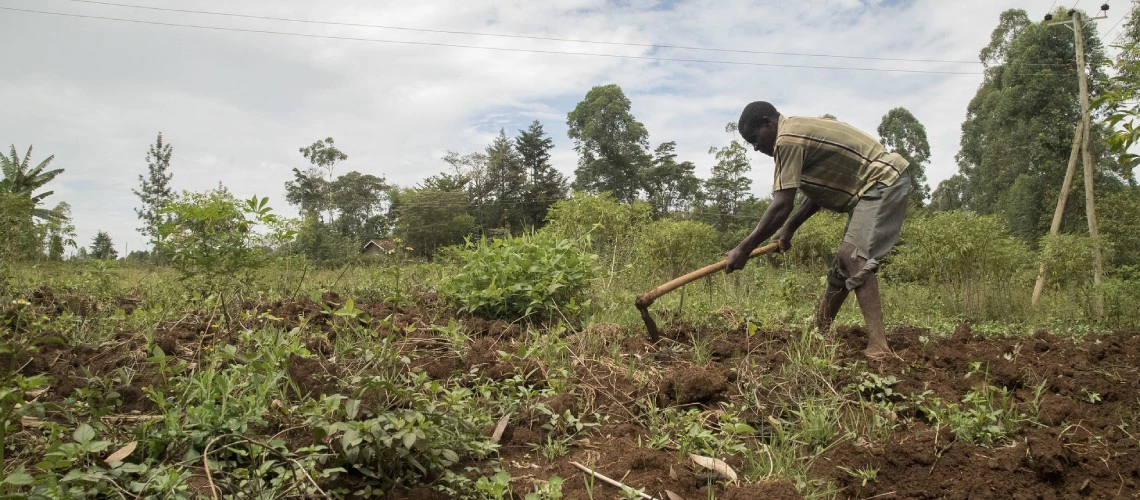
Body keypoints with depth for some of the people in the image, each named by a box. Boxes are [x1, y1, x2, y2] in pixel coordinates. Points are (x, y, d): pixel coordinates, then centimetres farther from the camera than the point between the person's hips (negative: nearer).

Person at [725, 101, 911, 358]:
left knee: (854, 257, -24)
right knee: (842, 262, 15)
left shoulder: (787, 139, -18)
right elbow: (818, 191, 15)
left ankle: (878, 347, -31)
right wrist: (789, 228, 13)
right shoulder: (800, 132, 13)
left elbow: (782, 205, -23)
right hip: (872, 188, 10)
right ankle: (819, 334, 26)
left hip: (884, 182, -10)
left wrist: (744, 248, -19)